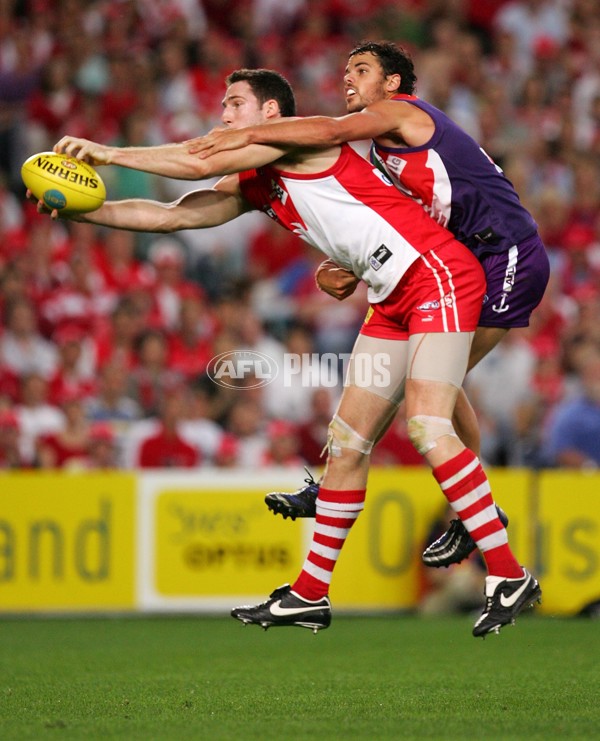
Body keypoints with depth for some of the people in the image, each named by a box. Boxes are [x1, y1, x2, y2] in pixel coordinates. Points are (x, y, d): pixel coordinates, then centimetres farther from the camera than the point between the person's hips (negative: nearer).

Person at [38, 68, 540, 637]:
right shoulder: (256, 185, 17)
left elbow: (203, 162, -15)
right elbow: (173, 215, 16)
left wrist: (109, 153, -7)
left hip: (440, 272, -10)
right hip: (393, 298, 10)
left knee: (426, 426, -21)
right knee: (347, 440, 7)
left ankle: (509, 576, -17)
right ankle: (309, 595, 12)